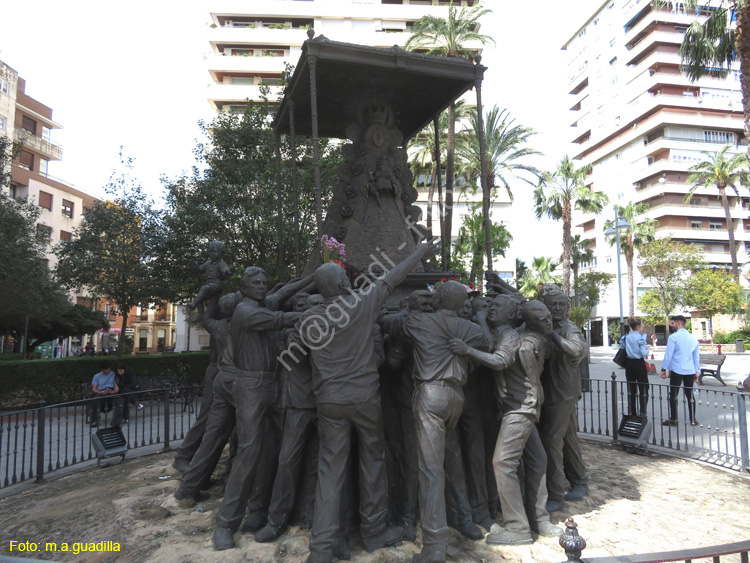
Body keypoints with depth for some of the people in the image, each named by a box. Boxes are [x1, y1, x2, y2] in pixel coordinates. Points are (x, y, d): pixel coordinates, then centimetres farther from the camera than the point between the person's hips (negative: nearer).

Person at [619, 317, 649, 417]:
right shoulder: (640, 338, -13)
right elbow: (643, 353, -17)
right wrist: (647, 350, 3)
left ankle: (631, 412, 16)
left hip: (629, 363, 6)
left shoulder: (625, 337, 5)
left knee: (631, 389, 12)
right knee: (643, 388, 4)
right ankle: (642, 412, 3)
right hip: (639, 363, -6)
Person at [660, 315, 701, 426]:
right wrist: (697, 371, 22)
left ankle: (673, 419, 6)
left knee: (673, 395, 3)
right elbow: (697, 356, 15)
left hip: (676, 371, -5)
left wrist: (664, 369, -2)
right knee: (690, 394, 12)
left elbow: (668, 355, -10)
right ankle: (693, 419, 15)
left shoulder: (673, 337, -10)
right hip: (690, 371, 6)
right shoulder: (693, 338, 9)